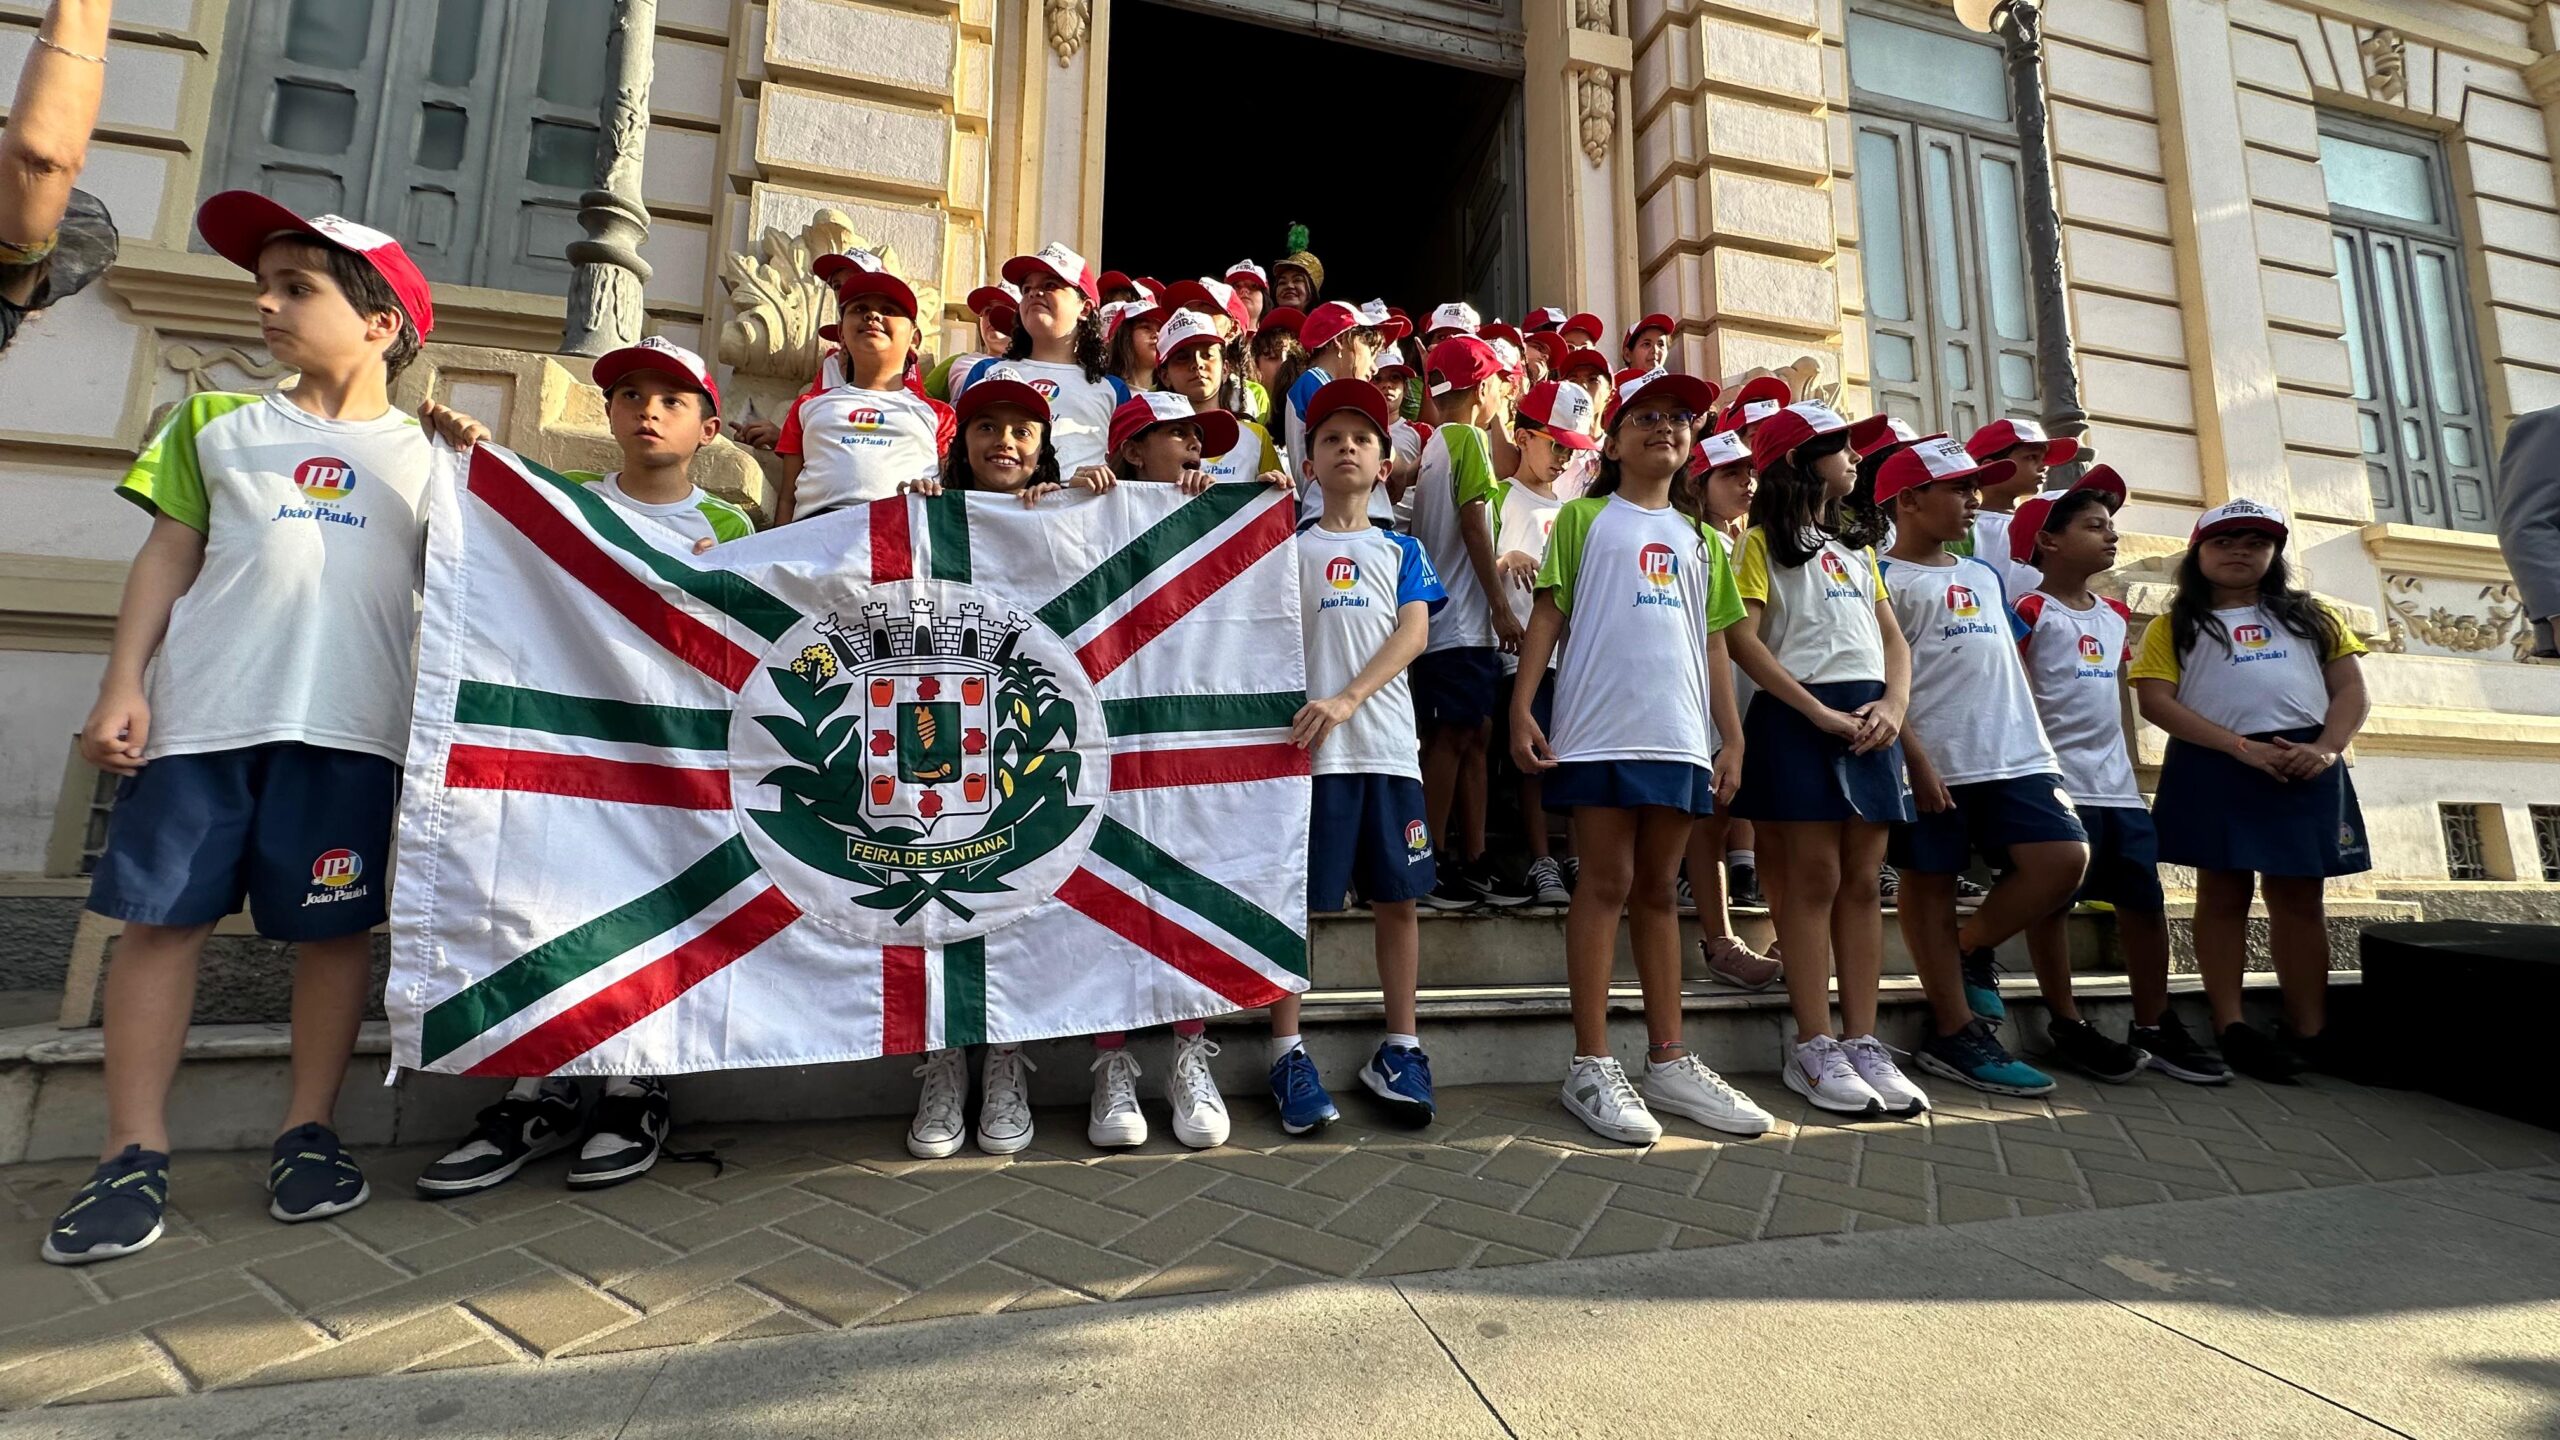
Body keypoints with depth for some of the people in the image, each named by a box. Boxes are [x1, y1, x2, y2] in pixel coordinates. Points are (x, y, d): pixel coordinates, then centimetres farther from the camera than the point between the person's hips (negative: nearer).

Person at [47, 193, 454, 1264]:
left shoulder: (426, 454, 11)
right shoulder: (218, 425, 17)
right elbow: (168, 556, 11)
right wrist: (124, 684, 3)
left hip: (348, 723, -2)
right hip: (201, 712, 2)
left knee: (334, 926, 2)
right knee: (160, 915, 3)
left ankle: (308, 1132, 15)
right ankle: (134, 1153, 14)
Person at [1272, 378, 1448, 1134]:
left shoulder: (1401, 550, 15)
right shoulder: (1287, 546, 12)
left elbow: (1414, 632, 1)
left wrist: (1347, 699, -14)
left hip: (1387, 745, 2)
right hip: (1308, 745, -2)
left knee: (1397, 897, 6)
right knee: (1295, 898, -1)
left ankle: (1399, 1049, 18)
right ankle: (1288, 1053, 9)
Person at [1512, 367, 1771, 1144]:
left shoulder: (1699, 540, 20)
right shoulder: (1584, 518, 7)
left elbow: (1712, 643, 17)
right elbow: (1548, 612, 0)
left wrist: (1732, 739, 10)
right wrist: (1521, 707, -10)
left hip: (1680, 734, 4)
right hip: (1599, 728, -4)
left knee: (1657, 889, 10)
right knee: (1606, 884, -3)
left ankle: (1669, 1059, 18)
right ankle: (1592, 1065, 5)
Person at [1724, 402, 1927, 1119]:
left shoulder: (1856, 545, 23)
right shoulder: (1763, 543, 4)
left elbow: (1893, 637, 17)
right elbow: (1743, 639, -9)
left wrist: (1894, 704, -3)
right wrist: (1821, 712, -14)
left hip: (1870, 717, 6)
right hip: (1798, 715, -6)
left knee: (1862, 881, 4)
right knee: (1813, 878, -6)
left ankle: (1863, 1042, 9)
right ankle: (1813, 1047, 1)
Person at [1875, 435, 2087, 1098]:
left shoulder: (1984, 576, 22)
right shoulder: (1886, 578, -3)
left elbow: (2010, 662, 26)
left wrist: (2033, 741, 19)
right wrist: (1916, 758, -17)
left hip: (2016, 756, 7)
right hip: (1934, 766, -7)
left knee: (2065, 857, -6)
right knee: (1930, 886, 0)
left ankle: (1969, 951, 17)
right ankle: (1955, 1032, 10)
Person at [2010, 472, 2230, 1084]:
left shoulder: (2116, 615, 18)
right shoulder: (2031, 612, -6)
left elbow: (2120, 695, 24)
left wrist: (2133, 766, 21)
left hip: (2118, 784, 8)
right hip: (2059, 783, -7)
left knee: (2145, 901, 8)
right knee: (2053, 899, -1)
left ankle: (2154, 1027, 20)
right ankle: (2067, 1027, 9)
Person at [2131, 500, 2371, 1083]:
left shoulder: (2310, 616, 18)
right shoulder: (2173, 625, 6)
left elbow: (2350, 688, 10)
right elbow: (2155, 701, -6)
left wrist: (2326, 749, -9)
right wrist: (2240, 746, -15)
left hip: (2305, 769, 3)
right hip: (2214, 768, -3)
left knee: (2300, 897, 6)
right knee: (2224, 893, 1)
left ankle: (2310, 1032, 12)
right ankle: (2231, 1027, 5)